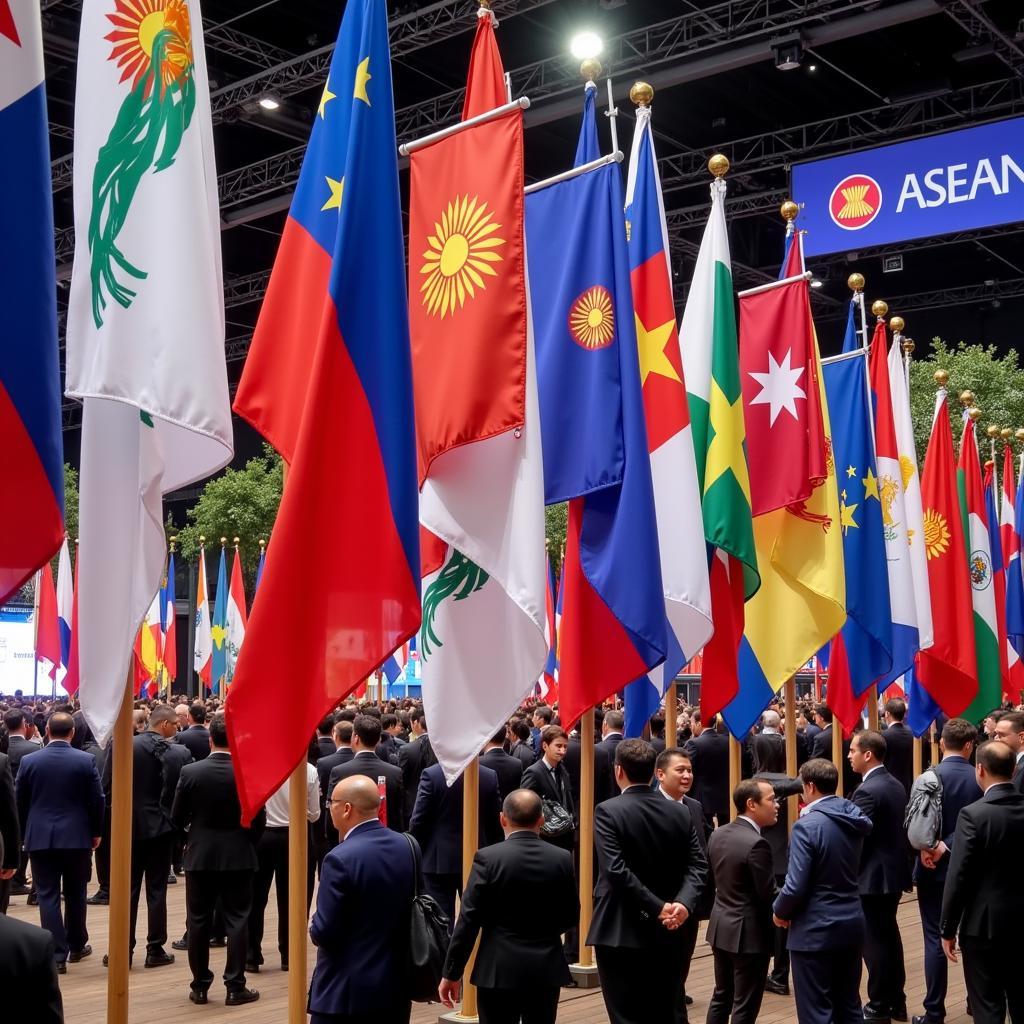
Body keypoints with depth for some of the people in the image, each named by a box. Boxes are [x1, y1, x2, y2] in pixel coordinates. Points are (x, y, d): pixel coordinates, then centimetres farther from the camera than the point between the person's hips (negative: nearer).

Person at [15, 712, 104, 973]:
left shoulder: (29, 761, -3)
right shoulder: (86, 760, -6)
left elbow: (19, 802, 3)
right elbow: (96, 800, -4)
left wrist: (23, 834, 16)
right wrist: (95, 832, 9)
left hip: (40, 837, 0)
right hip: (77, 836, 0)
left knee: (48, 895, 3)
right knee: (75, 894, 15)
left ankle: (57, 955, -1)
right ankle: (77, 945, 27)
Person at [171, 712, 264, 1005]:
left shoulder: (190, 772, -9)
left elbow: (177, 818, -1)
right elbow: (258, 820, -6)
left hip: (199, 856, 1)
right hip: (238, 857, -1)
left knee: (199, 922, 10)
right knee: (236, 922, 5)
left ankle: (200, 986, 16)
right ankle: (235, 987, 6)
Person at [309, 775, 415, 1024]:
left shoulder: (341, 859, -20)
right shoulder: (407, 846, 1)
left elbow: (323, 932, -18)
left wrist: (315, 926, 3)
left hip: (347, 990, -7)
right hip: (397, 984, 7)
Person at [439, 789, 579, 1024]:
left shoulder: (488, 858, -11)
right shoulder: (561, 859, -2)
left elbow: (468, 920, -10)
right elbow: (571, 917, 7)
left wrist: (451, 974, -3)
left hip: (499, 969, -3)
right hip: (547, 969, 3)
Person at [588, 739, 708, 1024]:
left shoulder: (607, 811, -12)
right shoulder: (680, 812, 4)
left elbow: (616, 871, -21)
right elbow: (697, 867, -3)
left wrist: (658, 907, -18)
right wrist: (683, 903, -15)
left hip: (621, 932, -5)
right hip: (667, 933, 5)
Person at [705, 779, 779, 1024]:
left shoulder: (717, 834, 3)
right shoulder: (756, 843, -23)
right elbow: (768, 894, -19)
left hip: (721, 928, 8)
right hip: (749, 933, -8)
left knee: (721, 996, 20)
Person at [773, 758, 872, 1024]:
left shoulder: (807, 825, -19)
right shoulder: (855, 816, 3)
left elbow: (796, 886, -21)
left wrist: (780, 912, -1)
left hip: (816, 929, -7)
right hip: (852, 922, 7)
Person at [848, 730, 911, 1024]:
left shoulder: (867, 790, -21)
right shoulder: (895, 784, 8)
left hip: (874, 876, -9)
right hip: (892, 871, 9)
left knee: (874, 940, 1)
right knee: (889, 936, 17)